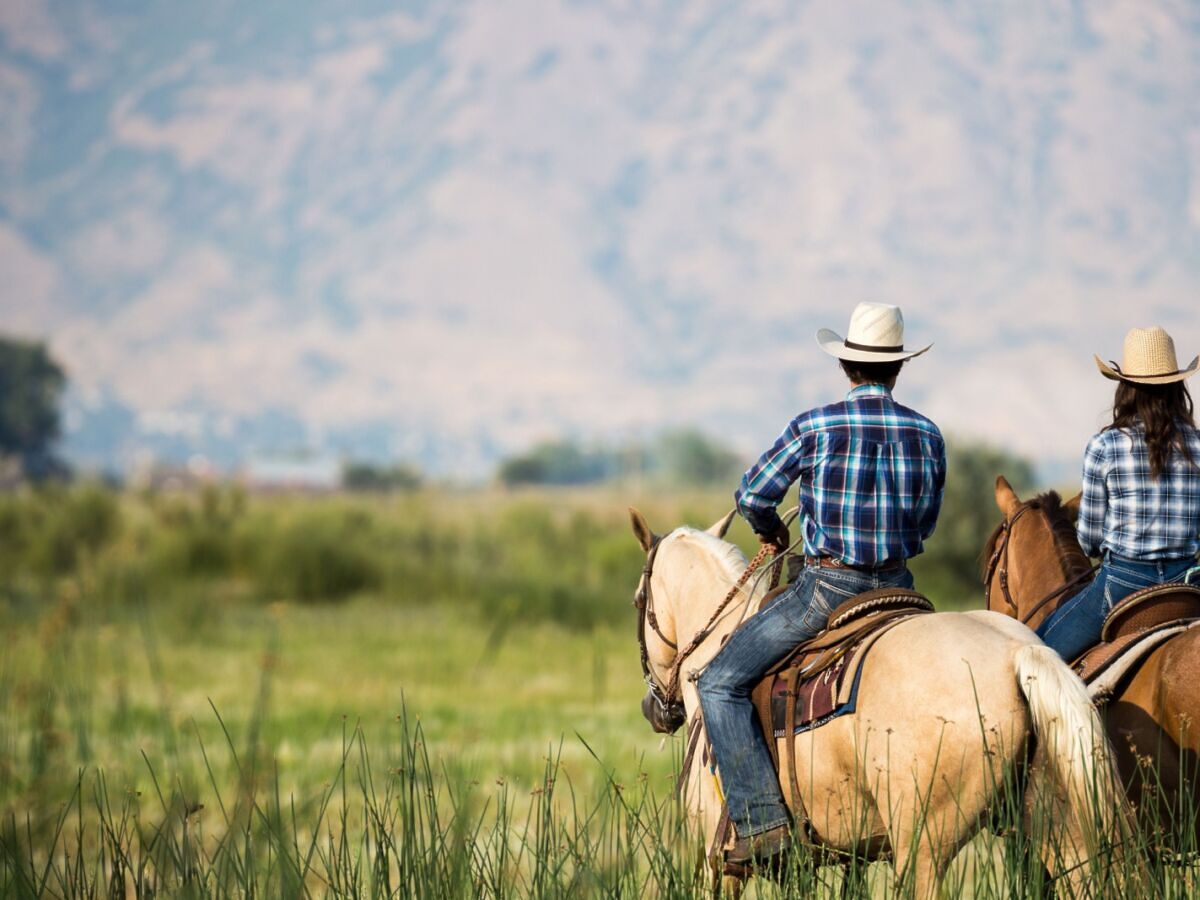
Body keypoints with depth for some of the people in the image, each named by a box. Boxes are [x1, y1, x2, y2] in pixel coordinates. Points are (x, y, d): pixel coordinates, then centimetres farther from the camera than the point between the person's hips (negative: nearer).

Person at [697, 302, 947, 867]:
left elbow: (753, 495, -3)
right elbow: (925, 524, 13)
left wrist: (771, 529, 19)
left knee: (720, 684, 1)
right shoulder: (927, 435, 3)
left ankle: (763, 821, -10)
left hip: (827, 587, -5)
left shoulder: (814, 427, -10)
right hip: (897, 587, 5)